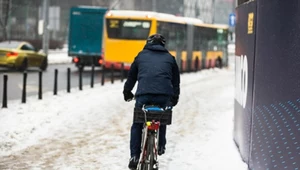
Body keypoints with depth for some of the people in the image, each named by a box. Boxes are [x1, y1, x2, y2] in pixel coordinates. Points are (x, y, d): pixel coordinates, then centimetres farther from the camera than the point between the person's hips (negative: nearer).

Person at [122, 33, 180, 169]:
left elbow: (131, 76, 28)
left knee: (137, 125, 12)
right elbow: (176, 80, 27)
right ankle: (161, 146, 28)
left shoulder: (141, 55, 22)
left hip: (143, 94, -1)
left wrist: (127, 92, 42)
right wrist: (174, 98, 40)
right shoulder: (169, 58, 23)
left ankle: (134, 157, 5)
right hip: (164, 95, 1)